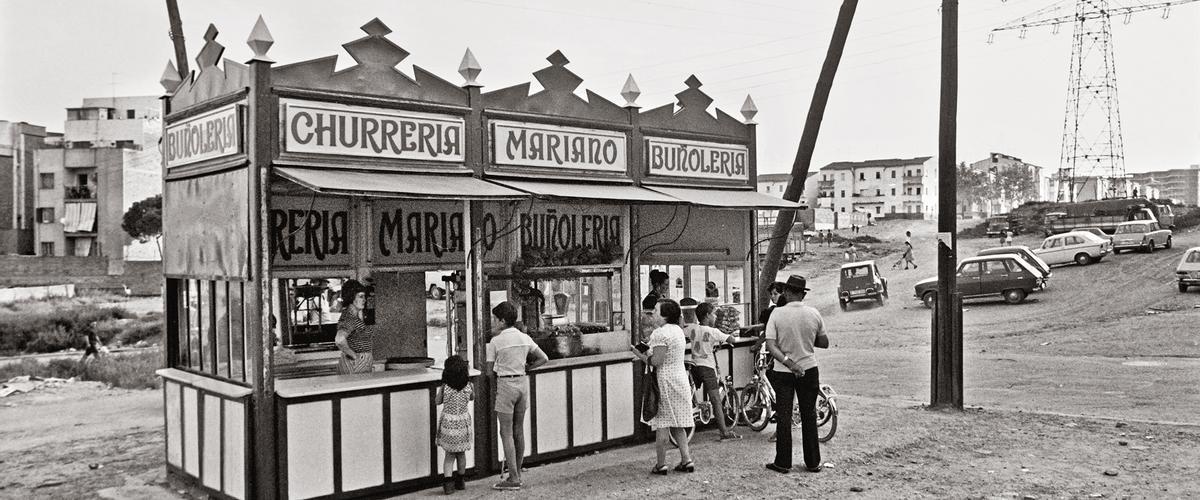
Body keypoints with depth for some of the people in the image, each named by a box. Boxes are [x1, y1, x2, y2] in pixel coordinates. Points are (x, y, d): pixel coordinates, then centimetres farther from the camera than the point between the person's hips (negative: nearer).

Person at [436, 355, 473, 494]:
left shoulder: (445, 386, -14)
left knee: (449, 454, 11)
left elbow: (438, 402, 2)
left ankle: (448, 482, -6)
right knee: (461, 453, 19)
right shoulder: (467, 386, -10)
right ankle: (460, 482, 32)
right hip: (463, 422, 1)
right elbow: (472, 397, 11)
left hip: (447, 422, -1)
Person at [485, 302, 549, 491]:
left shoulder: (495, 341, -12)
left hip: (505, 385, -6)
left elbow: (489, 370, -9)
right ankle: (517, 473, 22)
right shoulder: (525, 338, 3)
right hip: (522, 383, 6)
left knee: (506, 433, 0)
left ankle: (513, 479, 0)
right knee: (518, 431, 14)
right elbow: (543, 358, 6)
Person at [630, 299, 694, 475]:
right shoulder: (679, 330, 13)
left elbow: (656, 361, -21)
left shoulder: (660, 333, -16)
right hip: (680, 379, 9)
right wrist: (649, 348, 15)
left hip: (664, 381, -9)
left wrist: (640, 354, -7)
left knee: (662, 424, -2)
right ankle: (686, 460, 14)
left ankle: (661, 464, 3)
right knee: (677, 424, 15)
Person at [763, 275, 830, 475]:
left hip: (783, 372, -1)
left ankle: (783, 463, 9)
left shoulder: (777, 314, -10)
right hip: (809, 370, 2)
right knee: (809, 416, 11)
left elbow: (770, 345, -18)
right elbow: (824, 343, 5)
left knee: (784, 417, 5)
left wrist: (787, 361, -21)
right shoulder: (814, 314, -5)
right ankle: (813, 462, 16)